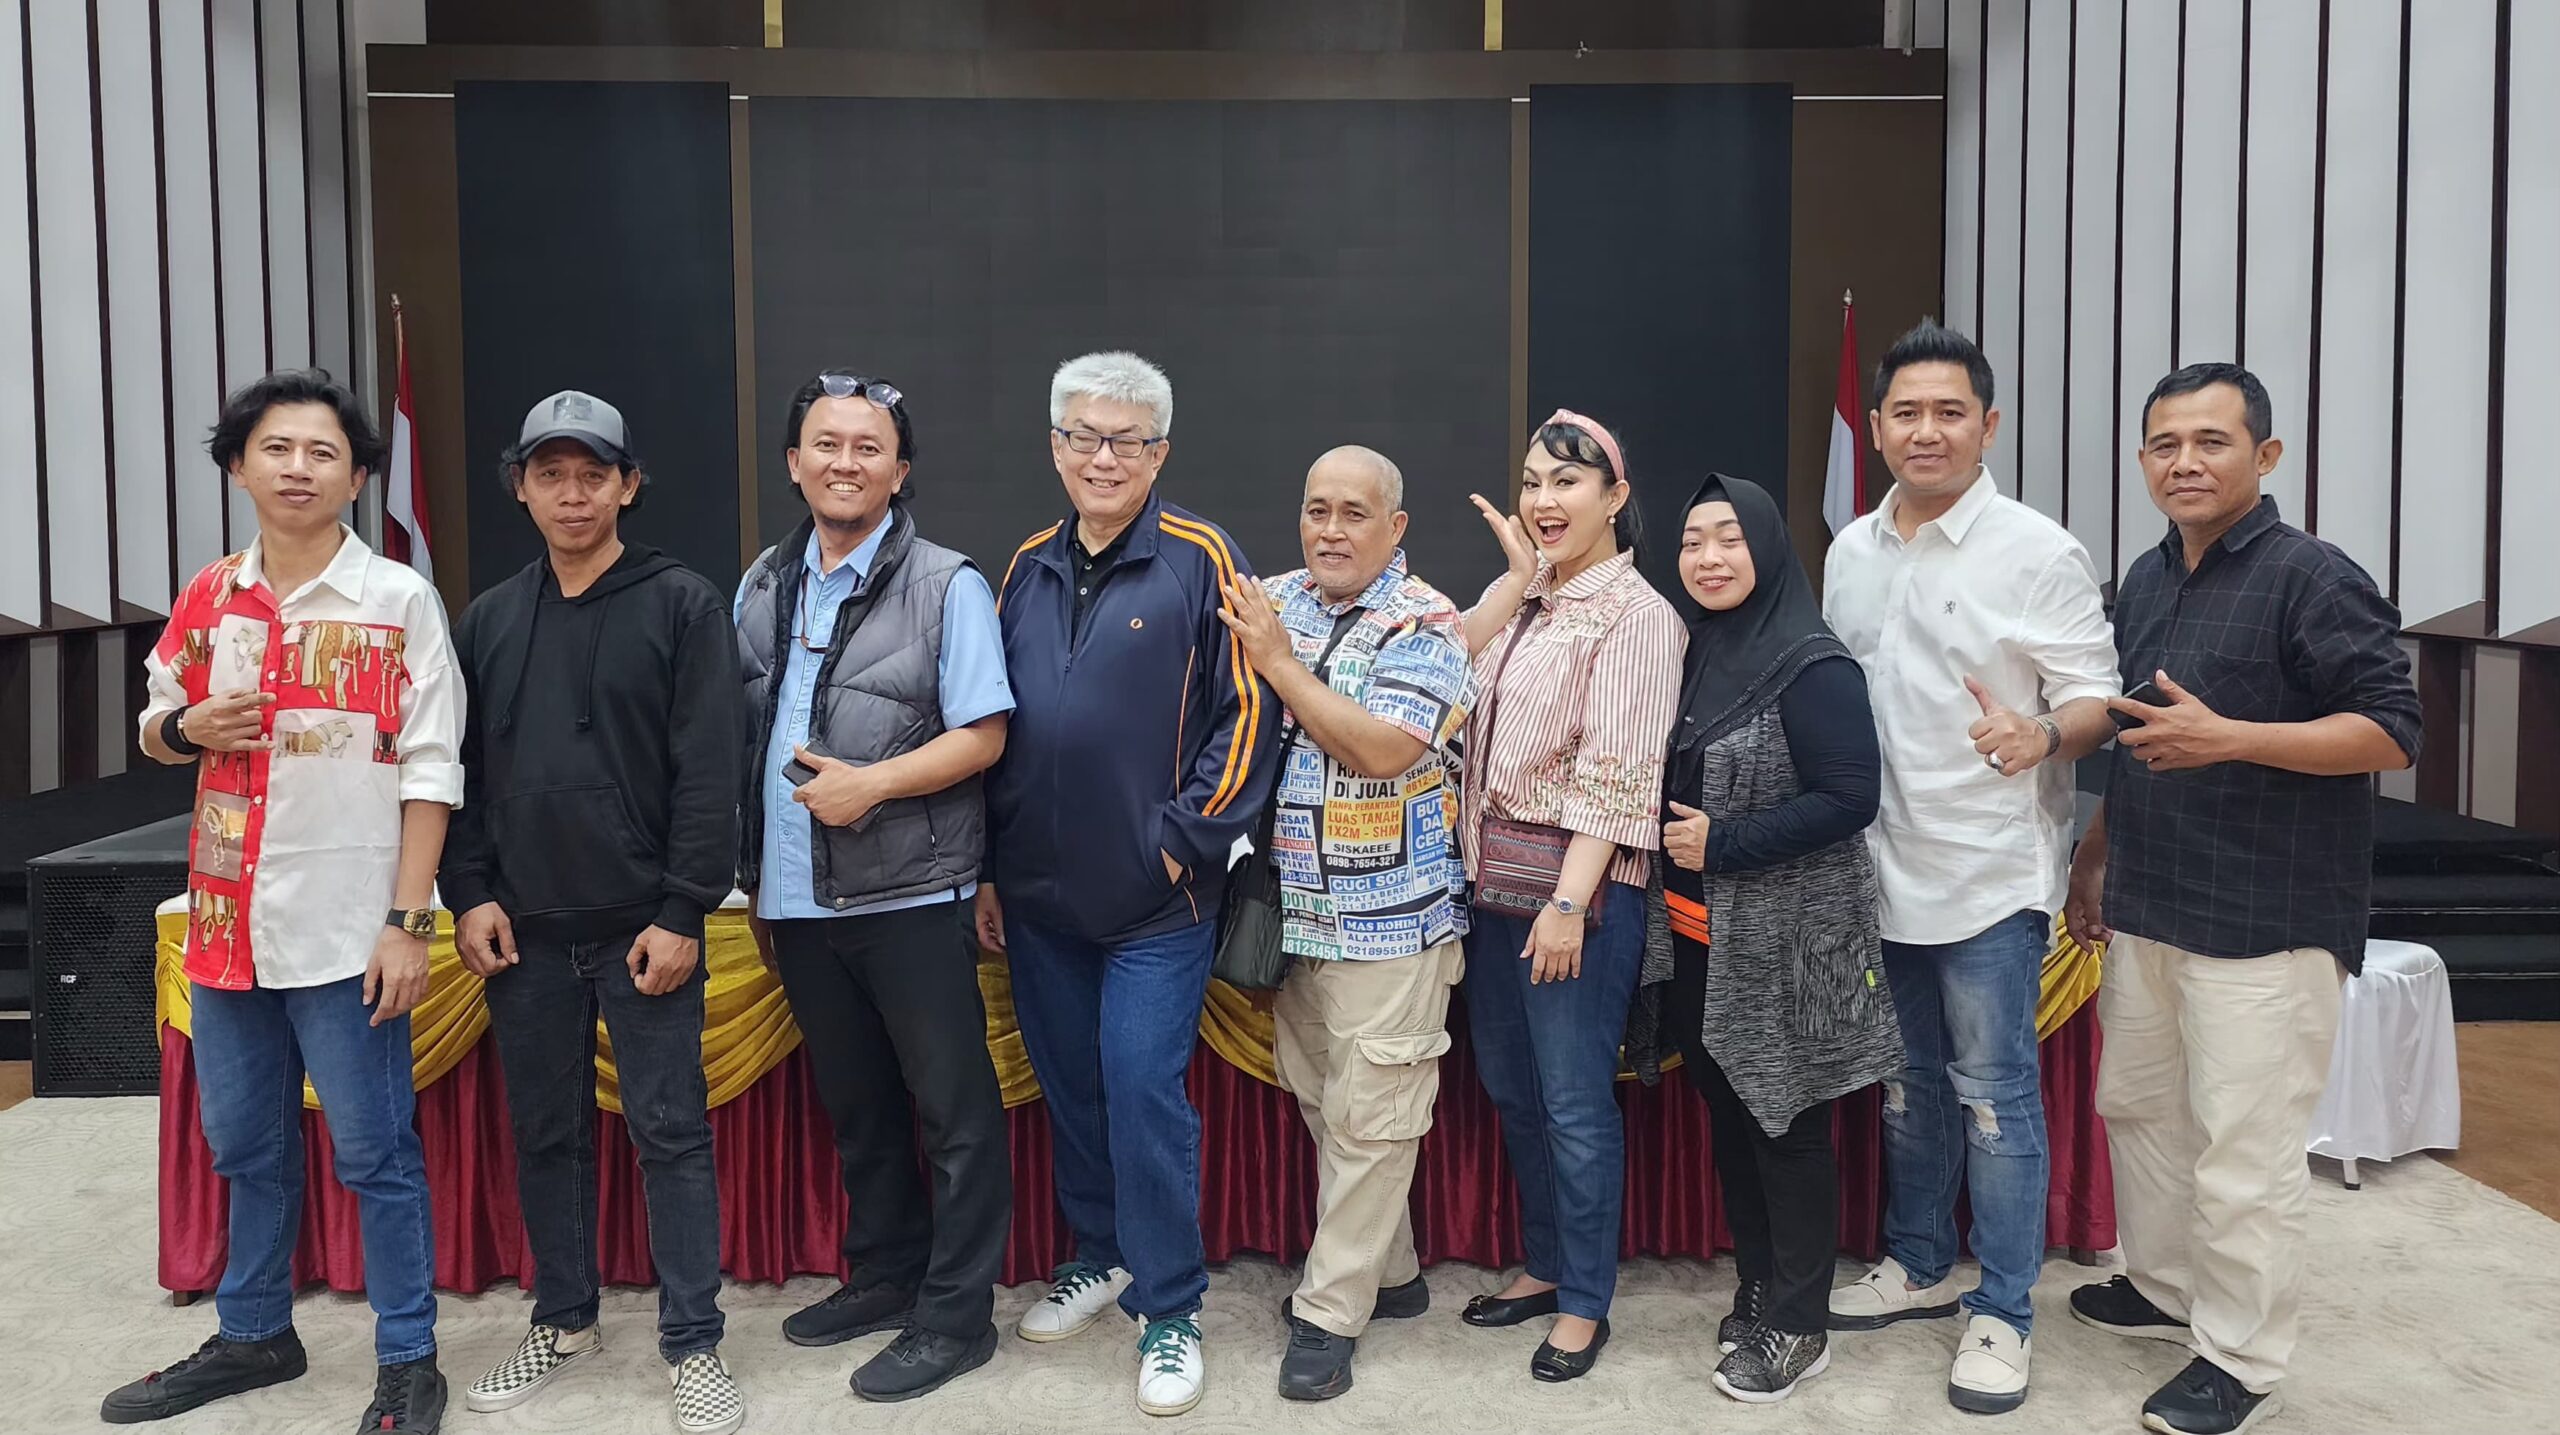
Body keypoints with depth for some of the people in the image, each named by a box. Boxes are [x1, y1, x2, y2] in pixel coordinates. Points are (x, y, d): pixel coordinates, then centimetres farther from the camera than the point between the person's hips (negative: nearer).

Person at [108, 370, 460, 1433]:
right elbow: (155, 726, 19)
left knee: (374, 1153, 3)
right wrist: (185, 728, -6)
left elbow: (428, 774, -9)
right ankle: (253, 1335, 36)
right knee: (244, 1145, 18)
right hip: (228, 919, 5)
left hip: (347, 927, -5)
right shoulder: (208, 600, 7)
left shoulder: (400, 603, -7)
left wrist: (408, 922, -13)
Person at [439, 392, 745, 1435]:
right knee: (544, 1132, 13)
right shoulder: (488, 620, 11)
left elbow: (709, 771, -8)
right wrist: (469, 895, 1)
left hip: (644, 924, -4)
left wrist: (683, 912, -12)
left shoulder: (682, 604, -3)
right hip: (522, 928, 4)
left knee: (671, 1133, 0)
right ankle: (564, 1321, 29)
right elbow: (462, 771, 12)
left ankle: (693, 1343, 11)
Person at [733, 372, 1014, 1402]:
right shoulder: (762, 589, 9)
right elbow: (741, 737, 15)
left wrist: (871, 784, -21)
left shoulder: (947, 586, -7)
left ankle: (954, 1316, 14)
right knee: (853, 1104, 18)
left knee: (952, 1109, 2)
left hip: (910, 894, -5)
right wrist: (755, 878, 13)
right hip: (797, 897, 6)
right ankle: (884, 1276, 34)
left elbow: (983, 736, -10)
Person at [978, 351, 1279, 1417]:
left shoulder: (1202, 560, -8)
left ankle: (1170, 1310, 12)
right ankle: (1100, 1255, 36)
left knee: (1145, 1097, -4)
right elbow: (989, 726, 14)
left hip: (1156, 900, -6)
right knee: (1069, 1089, 16)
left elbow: (1246, 711, -9)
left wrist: (1189, 838, -12)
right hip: (1038, 897, 6)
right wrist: (987, 866, 11)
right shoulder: (1030, 570, 10)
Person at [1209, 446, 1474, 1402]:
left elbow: (1384, 750, -23)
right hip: (1290, 915, 6)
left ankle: (1331, 1312, 13)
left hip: (1387, 920, -6)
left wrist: (1278, 662, -19)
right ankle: (1389, 1272, 34)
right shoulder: (1268, 604, 7)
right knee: (1323, 1107, 16)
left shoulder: (1424, 624, -9)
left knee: (1368, 1120, 1)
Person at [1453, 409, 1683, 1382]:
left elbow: (1616, 776, -16)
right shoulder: (1518, 599, 13)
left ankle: (1584, 1302, 16)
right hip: (1493, 879, 7)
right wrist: (1517, 577, -7)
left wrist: (1570, 903, -21)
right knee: (1508, 1085, 16)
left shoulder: (1636, 614, -9)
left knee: (1574, 1103, 1)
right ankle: (1545, 1264, 33)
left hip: (1576, 885, -7)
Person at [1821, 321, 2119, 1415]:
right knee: (1911, 1082, 18)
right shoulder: (1850, 553, 8)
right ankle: (1919, 1264, 34)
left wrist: (2042, 733, -32)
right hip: (1885, 867, 6)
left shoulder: (2037, 552, -10)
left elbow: (2097, 699, -11)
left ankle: (2002, 1313, 14)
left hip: (1991, 872, -6)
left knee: (1994, 1093, 1)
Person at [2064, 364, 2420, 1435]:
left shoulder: (2313, 579, -12)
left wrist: (2228, 738, -25)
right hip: (2146, 909, 8)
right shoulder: (2147, 581, 12)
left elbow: (2392, 732, -17)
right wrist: (2096, 857, 20)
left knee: (2244, 1151, -2)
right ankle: (2163, 1288, 37)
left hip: (2267, 924, -8)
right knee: (2138, 1107, 19)